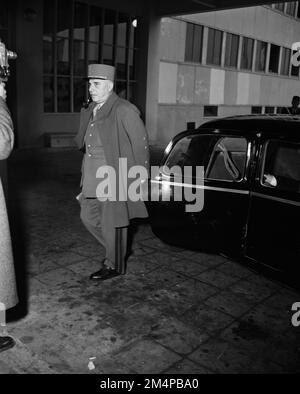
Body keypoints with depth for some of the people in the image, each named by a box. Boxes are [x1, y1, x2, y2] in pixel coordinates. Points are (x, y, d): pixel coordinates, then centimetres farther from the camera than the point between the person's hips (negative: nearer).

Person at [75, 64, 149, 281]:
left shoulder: (124, 111, -13)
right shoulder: (89, 111, 11)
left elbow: (141, 145, -12)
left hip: (115, 179, -8)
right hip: (93, 179, 9)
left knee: (112, 222, 3)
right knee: (88, 216, 16)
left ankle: (115, 265, 23)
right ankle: (116, 249, 37)